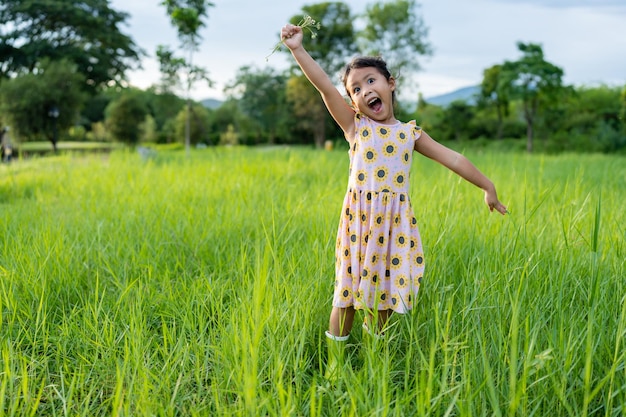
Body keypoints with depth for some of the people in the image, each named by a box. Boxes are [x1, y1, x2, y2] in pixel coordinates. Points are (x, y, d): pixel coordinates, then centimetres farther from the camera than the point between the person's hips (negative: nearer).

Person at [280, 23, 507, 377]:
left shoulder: (410, 132, 12)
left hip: (396, 221, 2)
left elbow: (452, 158, 14)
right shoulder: (355, 126, 5)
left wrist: (487, 186, 16)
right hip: (360, 217, -2)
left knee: (385, 296, 8)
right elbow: (325, 85, -5)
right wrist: (298, 49, -12)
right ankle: (335, 362, 16)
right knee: (348, 294, 2)